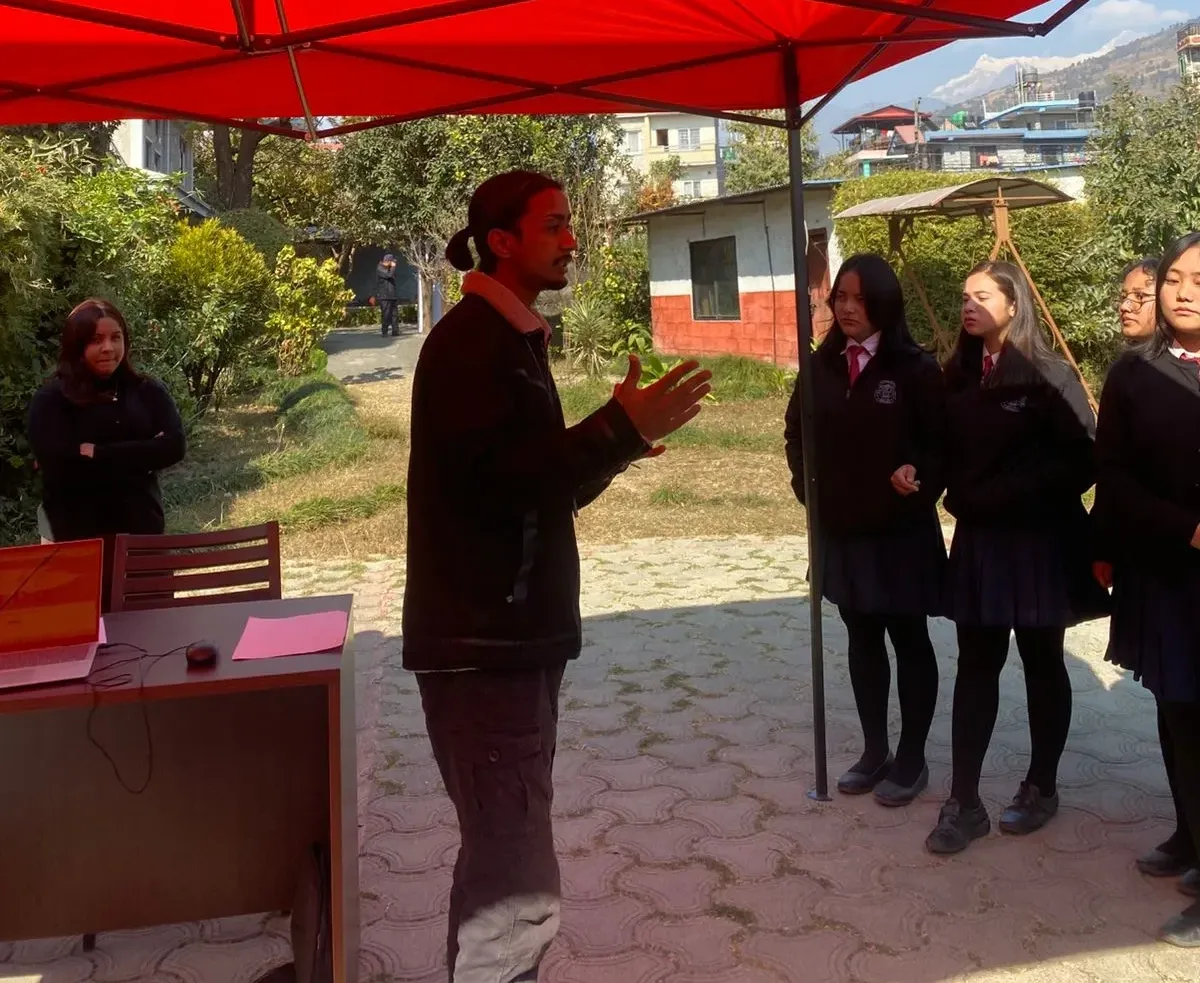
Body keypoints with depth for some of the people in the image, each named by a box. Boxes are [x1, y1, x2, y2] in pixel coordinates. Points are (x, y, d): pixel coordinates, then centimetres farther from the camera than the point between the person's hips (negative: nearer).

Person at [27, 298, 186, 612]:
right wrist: (140, 456, -14)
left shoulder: (148, 391, 6)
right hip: (79, 537, -3)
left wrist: (97, 454, -13)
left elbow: (174, 447, -7)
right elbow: (58, 466, -15)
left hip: (142, 530, 3)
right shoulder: (50, 400, -3)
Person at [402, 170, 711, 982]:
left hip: (513, 635, 10)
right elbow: (491, 480, -25)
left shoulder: (513, 339, 17)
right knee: (518, 887, -9)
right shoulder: (469, 341, -13)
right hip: (482, 642, -10)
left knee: (500, 862, 18)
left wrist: (615, 444, 8)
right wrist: (621, 430, -24)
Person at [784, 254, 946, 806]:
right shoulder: (822, 366, 4)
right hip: (842, 529, 5)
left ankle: (911, 759, 21)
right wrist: (805, 482, 1)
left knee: (909, 640, 8)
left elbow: (940, 442, -8)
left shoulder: (915, 368, -10)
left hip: (902, 530, -5)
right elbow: (797, 430, 14)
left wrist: (919, 477, -27)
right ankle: (874, 752, 28)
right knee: (862, 640, 14)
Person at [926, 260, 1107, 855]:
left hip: (1039, 542, -4)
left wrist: (1012, 494, -17)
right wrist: (962, 497, -7)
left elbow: (1082, 459, -14)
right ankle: (964, 803, 8)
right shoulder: (958, 376, 6)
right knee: (975, 666, 4)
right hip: (978, 540, 4)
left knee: (1042, 664, 11)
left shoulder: (1049, 376, -10)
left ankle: (1041, 788, 27)